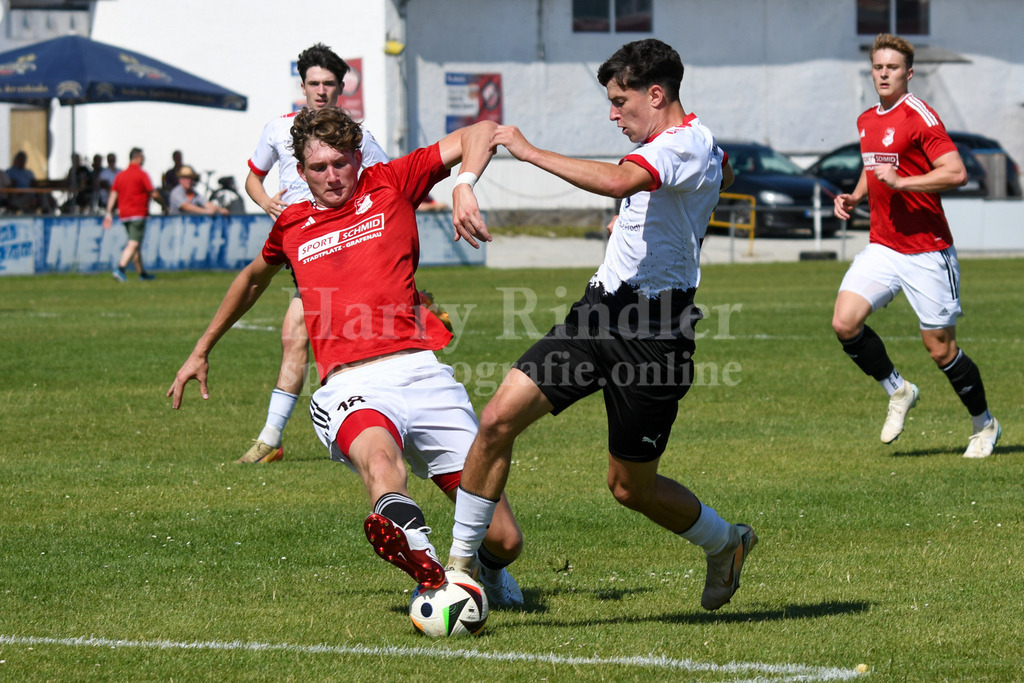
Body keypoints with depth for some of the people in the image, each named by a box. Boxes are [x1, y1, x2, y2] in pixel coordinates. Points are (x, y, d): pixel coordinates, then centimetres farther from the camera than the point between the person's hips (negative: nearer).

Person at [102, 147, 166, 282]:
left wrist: (109, 214, 7)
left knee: (136, 245, 16)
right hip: (138, 214, -7)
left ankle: (142, 272, 22)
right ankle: (120, 269, -26)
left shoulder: (120, 175, 10)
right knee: (134, 244, -11)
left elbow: (113, 195, 7)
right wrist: (163, 203, 8)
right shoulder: (142, 175, -9)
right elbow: (154, 194, -9)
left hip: (124, 214, 7)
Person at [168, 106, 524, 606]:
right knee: (377, 453, -40)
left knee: (504, 541, -4)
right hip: (351, 386, 0)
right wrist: (201, 351, 49)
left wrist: (464, 186, -10)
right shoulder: (292, 226, 21)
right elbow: (253, 278, 43)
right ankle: (411, 543, -70)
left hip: (421, 372, 0)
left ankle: (485, 566, 33)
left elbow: (481, 132, 10)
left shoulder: (391, 184, 14)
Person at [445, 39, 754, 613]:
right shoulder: (693, 147, 13)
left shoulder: (685, 144, -17)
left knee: (632, 487, 5)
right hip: (603, 308, 9)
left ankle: (725, 543, 33)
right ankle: (461, 562, 2)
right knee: (499, 419, -6)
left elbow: (616, 181, -38)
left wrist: (529, 151, -30)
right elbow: (724, 175, 39)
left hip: (652, 332, -9)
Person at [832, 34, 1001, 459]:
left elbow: (956, 172, -21)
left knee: (940, 348, -1)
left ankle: (985, 426, 21)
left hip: (926, 252, -7)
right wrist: (855, 197, 12)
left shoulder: (919, 117, -13)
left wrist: (902, 182, -24)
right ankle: (898, 392, 11)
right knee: (845, 323, -12)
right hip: (882, 246, 7)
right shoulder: (867, 121, 12)